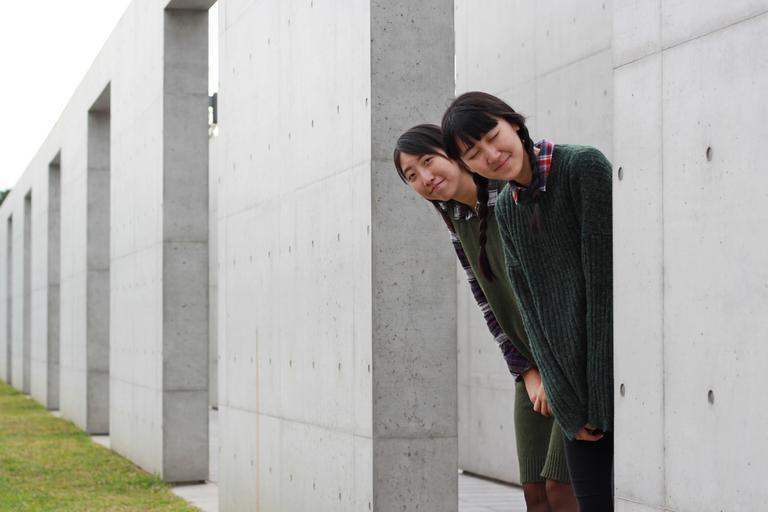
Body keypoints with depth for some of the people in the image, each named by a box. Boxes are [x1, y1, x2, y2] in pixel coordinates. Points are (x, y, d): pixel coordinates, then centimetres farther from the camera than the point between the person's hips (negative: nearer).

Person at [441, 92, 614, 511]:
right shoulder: (506, 212, 9)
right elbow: (532, 306, 4)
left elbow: (605, 280, -13)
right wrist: (571, 402, -5)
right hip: (573, 377, 5)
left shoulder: (584, 166, -10)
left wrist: (600, 392, -14)